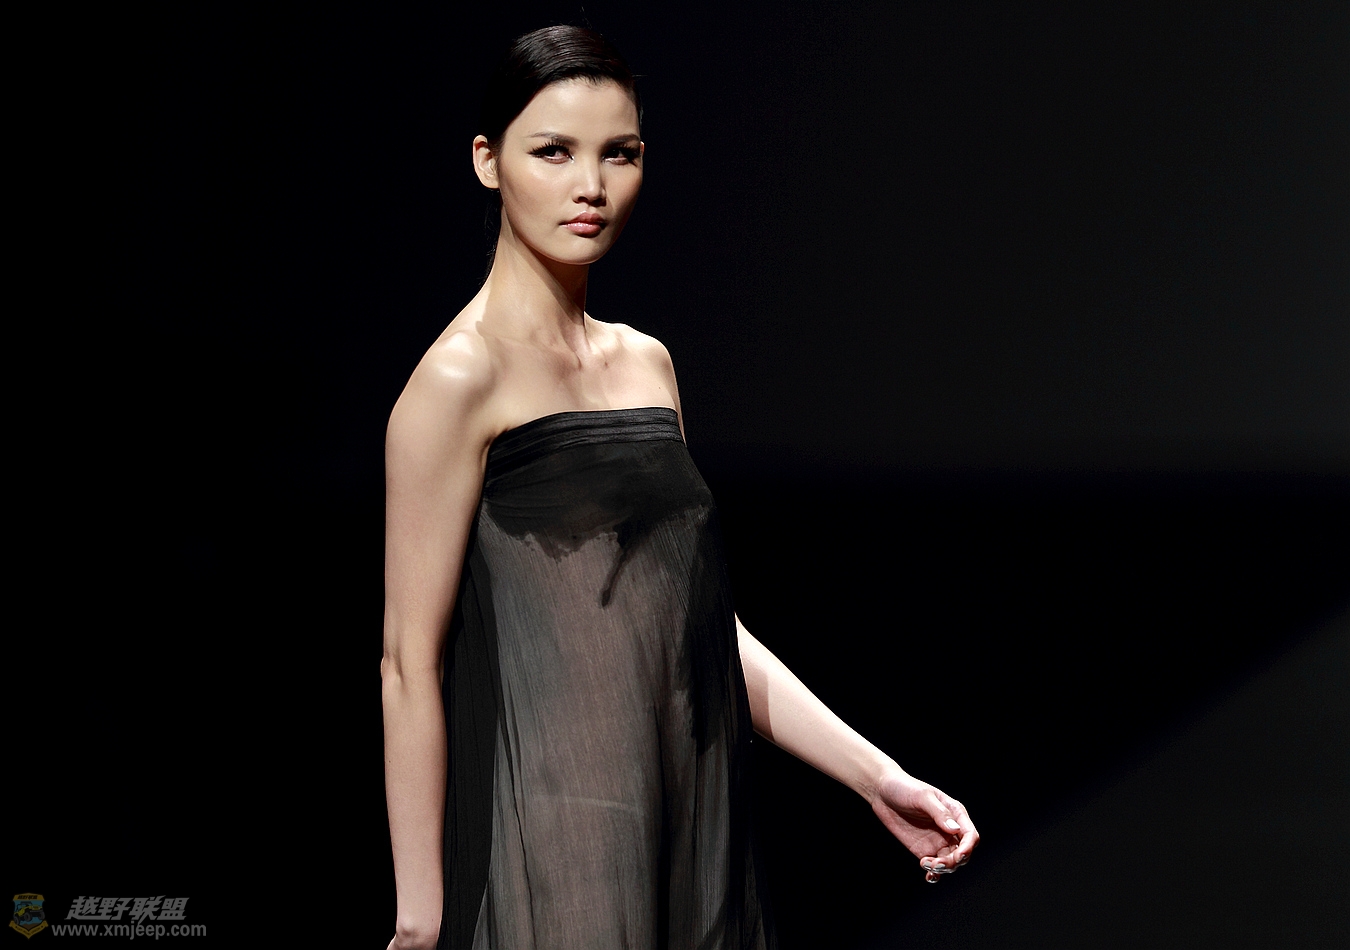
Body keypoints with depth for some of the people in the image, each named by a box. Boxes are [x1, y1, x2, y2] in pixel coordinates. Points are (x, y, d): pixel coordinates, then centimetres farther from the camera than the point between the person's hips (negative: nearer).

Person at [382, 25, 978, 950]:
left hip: (689, 835, 7)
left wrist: (875, 775, 9)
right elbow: (411, 664, -11)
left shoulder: (644, 364, 13)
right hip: (554, 863, -7)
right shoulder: (463, 378, -10)